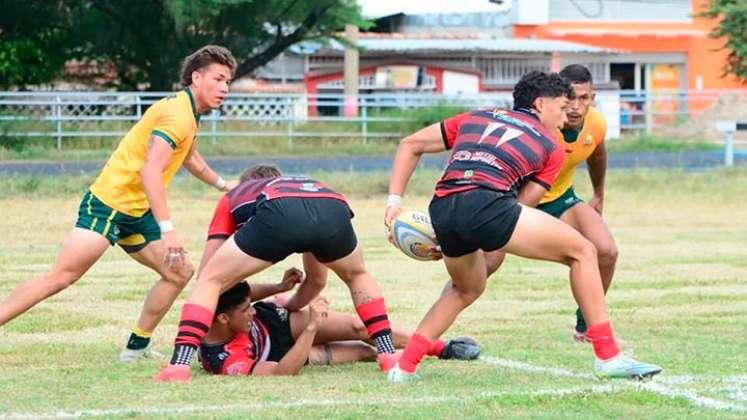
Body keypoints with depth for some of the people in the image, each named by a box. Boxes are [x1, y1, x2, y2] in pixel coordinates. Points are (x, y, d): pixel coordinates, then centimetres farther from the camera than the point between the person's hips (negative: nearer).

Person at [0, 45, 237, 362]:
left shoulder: (189, 116, 14)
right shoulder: (176, 115, -18)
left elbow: (191, 159, 37)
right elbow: (150, 171, -29)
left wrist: (224, 186, 49)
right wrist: (167, 230, -33)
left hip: (136, 215, 10)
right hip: (108, 204, -10)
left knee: (180, 272, 6)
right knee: (60, 277, -17)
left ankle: (136, 347, 13)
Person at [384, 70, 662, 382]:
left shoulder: (476, 118, 32)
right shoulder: (551, 148, 22)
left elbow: (410, 145, 30)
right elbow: (522, 206, 17)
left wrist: (394, 200, 24)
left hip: (441, 209, 6)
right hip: (486, 203, -6)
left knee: (467, 289, 33)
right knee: (582, 252, 9)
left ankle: (404, 366, 24)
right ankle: (608, 358, 2)